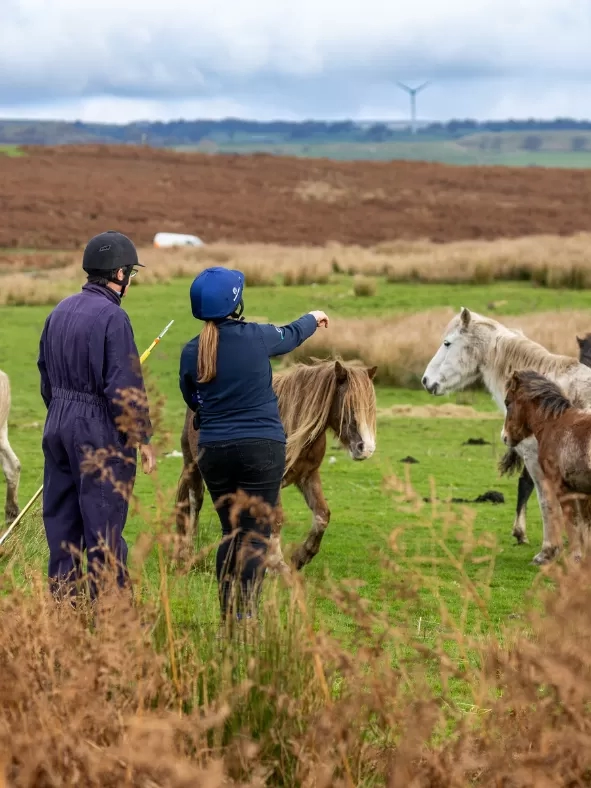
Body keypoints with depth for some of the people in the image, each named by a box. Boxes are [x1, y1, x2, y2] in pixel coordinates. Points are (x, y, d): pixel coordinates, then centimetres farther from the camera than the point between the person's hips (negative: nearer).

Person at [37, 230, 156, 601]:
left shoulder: (60, 311, 8)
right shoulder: (112, 317, -16)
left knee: (61, 518, 12)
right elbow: (125, 386, -18)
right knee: (103, 523, -2)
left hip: (59, 426, 8)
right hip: (101, 431, -8)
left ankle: (61, 601, 18)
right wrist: (143, 438, -11)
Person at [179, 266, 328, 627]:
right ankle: (245, 615, -11)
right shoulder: (257, 337, -8)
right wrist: (313, 319, 36)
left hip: (213, 451, 4)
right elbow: (291, 336, 14)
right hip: (262, 448, -4)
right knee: (256, 536, -2)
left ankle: (228, 616, 17)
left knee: (230, 533, 16)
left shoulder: (192, 352, -3)